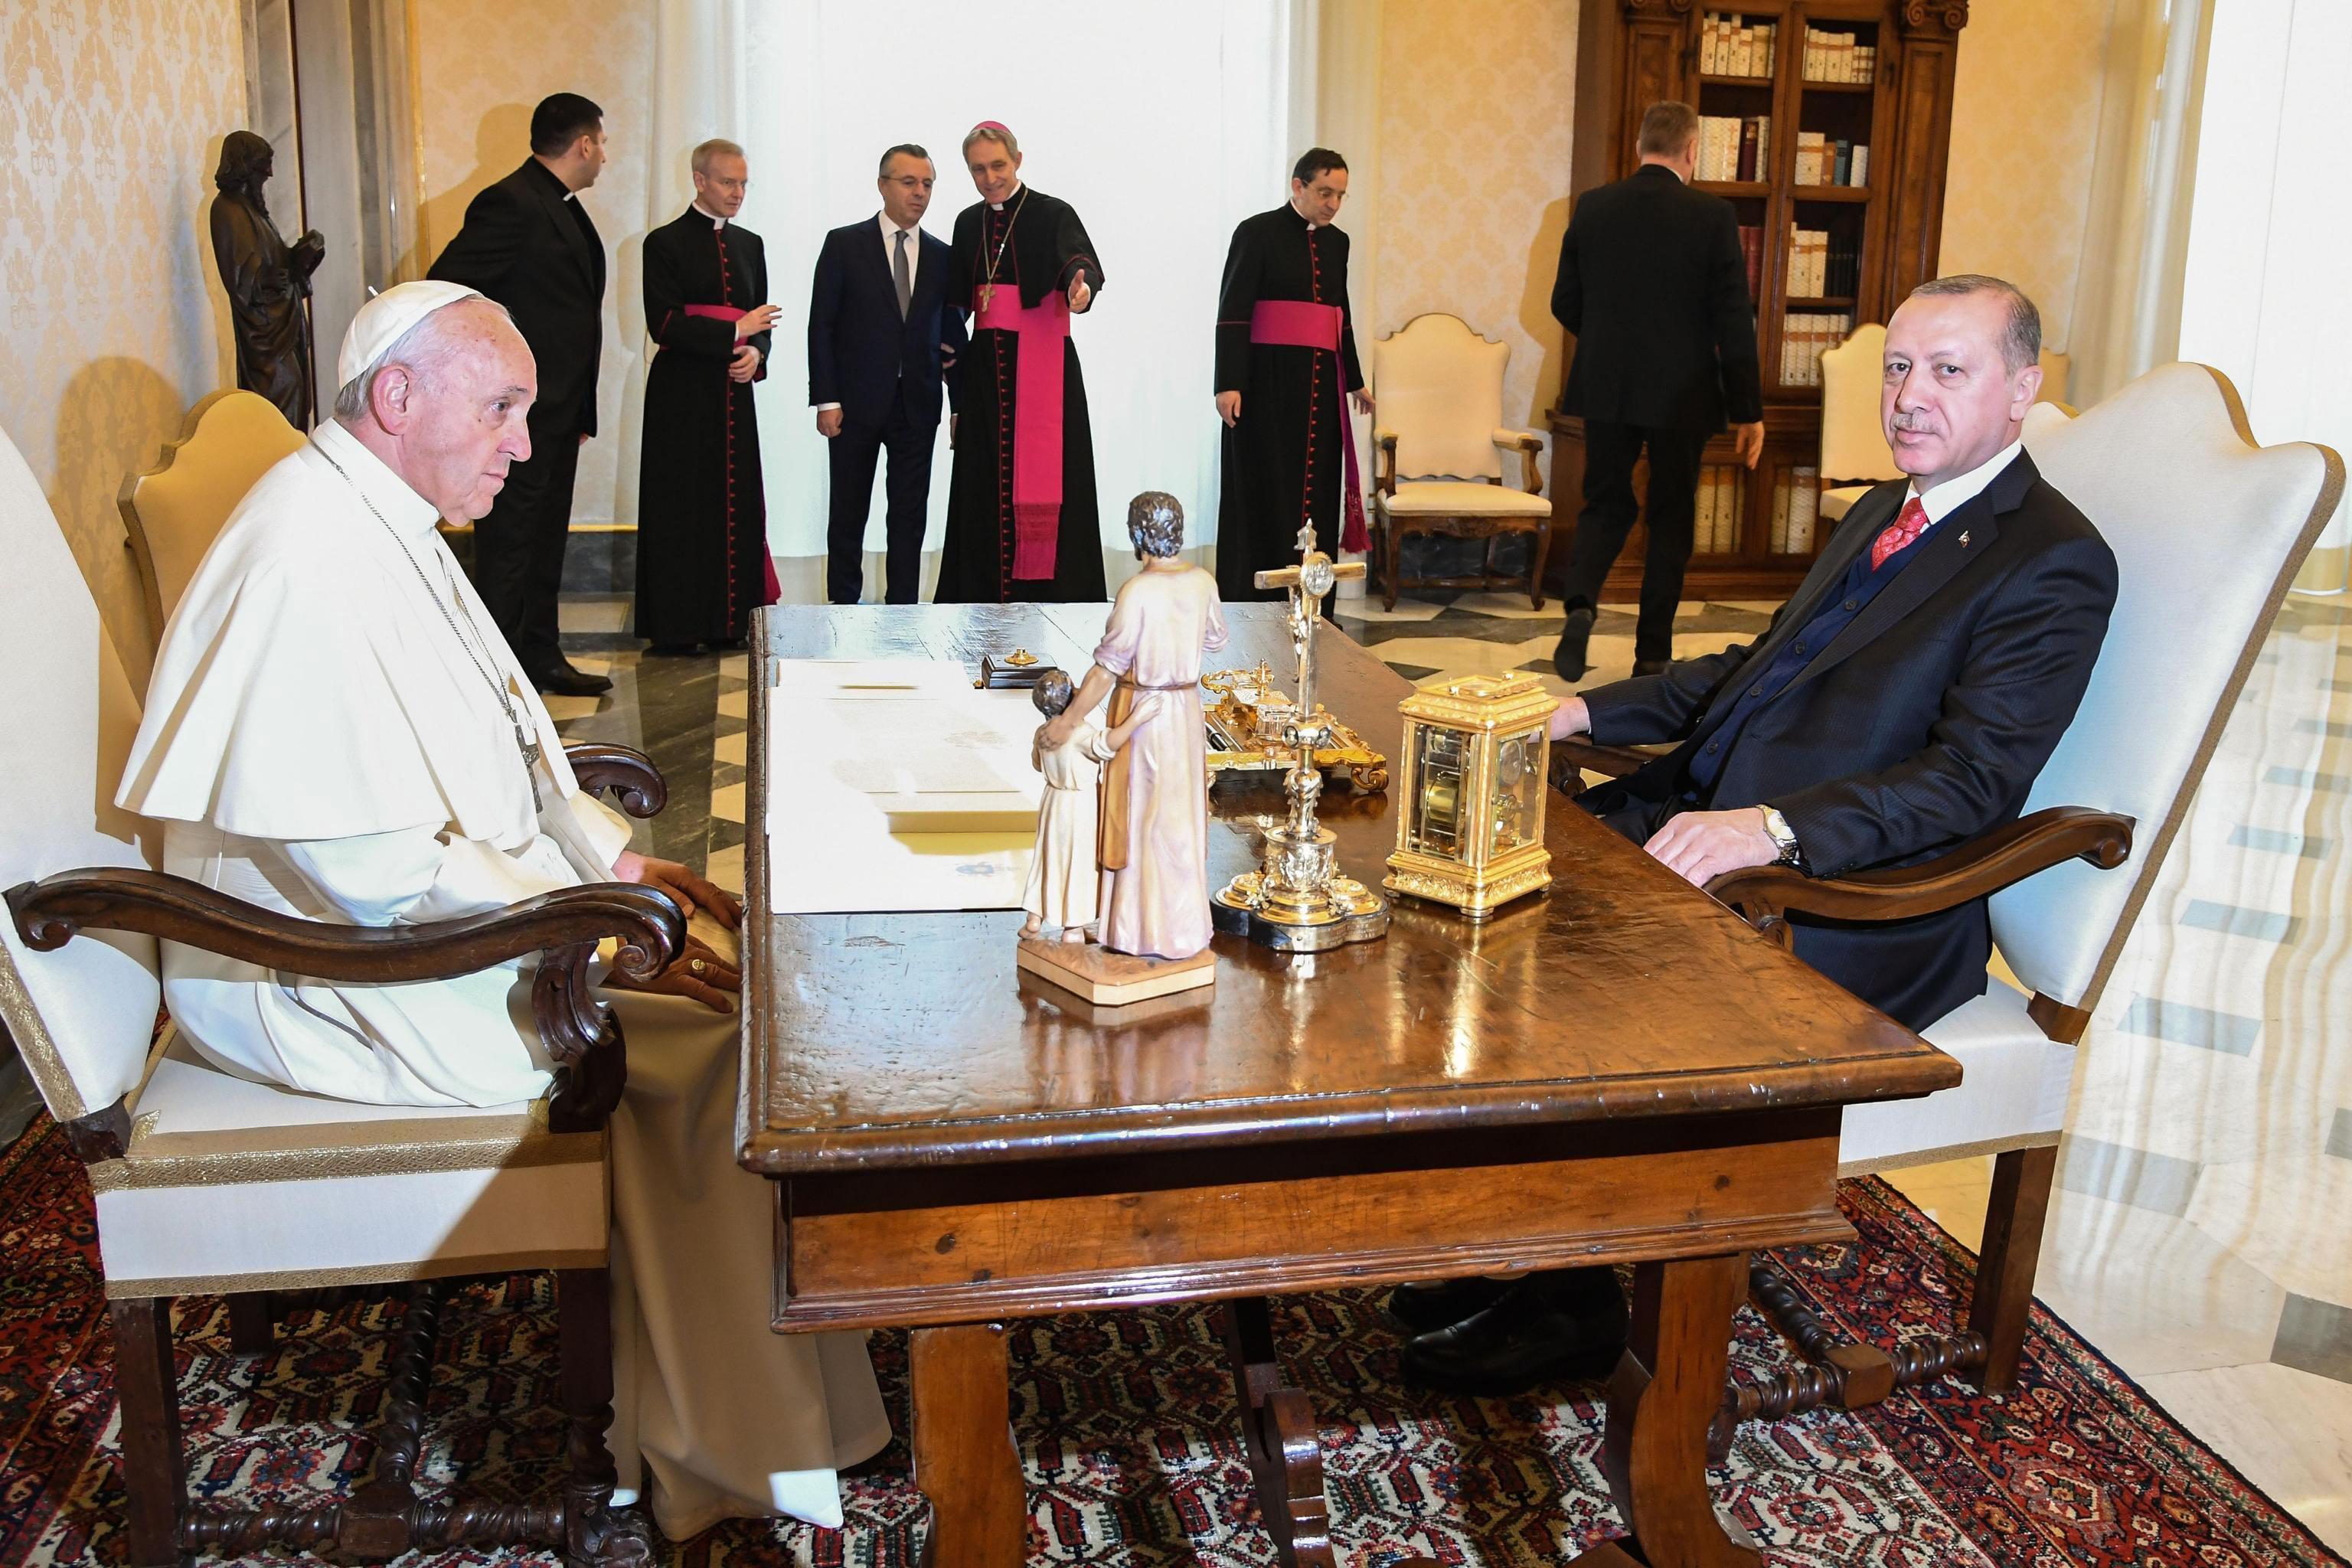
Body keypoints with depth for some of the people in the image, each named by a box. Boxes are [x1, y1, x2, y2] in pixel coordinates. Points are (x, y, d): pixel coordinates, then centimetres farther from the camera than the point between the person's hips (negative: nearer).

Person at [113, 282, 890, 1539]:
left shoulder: (384, 523, 12)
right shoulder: (312, 557, -23)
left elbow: (481, 756, 19)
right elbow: (372, 866, -27)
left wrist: (611, 858, 7)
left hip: (433, 905, 10)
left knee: (716, 957, -2)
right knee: (719, 1026, -17)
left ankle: (686, 1432, 4)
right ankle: (743, 1451, -4)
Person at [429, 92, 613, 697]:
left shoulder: (563, 206, 15)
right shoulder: (512, 203, -15)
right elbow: (443, 290, -19)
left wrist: (580, 409, 15)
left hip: (558, 414, 9)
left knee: (545, 545, 16)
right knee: (507, 550, -2)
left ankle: (541, 659, 27)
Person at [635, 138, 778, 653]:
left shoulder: (749, 244, 15)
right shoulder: (665, 243, -2)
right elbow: (664, 324, -10)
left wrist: (755, 353, -4)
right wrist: (734, 334, -11)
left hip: (734, 395, 5)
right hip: (683, 397, -5)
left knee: (736, 507, 3)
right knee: (679, 510, -2)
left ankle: (729, 621, 9)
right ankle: (674, 628, 3)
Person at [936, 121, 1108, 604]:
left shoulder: (1053, 215, -2)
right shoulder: (968, 222, 14)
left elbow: (1079, 259, -21)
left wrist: (1082, 285, -43)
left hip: (1042, 368, -5)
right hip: (986, 369, 5)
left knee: (1041, 484, -7)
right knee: (985, 486, 5)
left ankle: (1048, 596, -2)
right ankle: (985, 597, 10)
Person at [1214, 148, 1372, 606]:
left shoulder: (1336, 242, 13)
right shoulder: (1258, 233, -5)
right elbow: (1232, 312, -11)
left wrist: (1354, 380, 25)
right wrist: (1229, 383, -19)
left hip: (1320, 383, 6)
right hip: (1268, 380, -6)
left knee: (1317, 492, 5)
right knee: (1265, 492, -3)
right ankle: (1257, 607, 3)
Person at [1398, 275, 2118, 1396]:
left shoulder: (2054, 566, -9)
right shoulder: (1881, 515, 19)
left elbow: (1972, 778, -21)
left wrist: (1771, 828, -34)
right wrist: (1584, 710, 11)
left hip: (1845, 903, -9)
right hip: (1706, 813, 9)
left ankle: (1574, 1301, -3)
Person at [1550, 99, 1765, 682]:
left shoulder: (1593, 207, -1)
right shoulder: (1712, 215, -9)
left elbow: (1565, 303, 5)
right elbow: (1734, 321, -8)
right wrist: (1748, 409, -1)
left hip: (1605, 388, 2)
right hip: (1682, 393, -2)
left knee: (1605, 503, 15)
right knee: (1671, 517, 10)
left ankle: (1579, 603, -11)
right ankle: (1652, 651, 14)